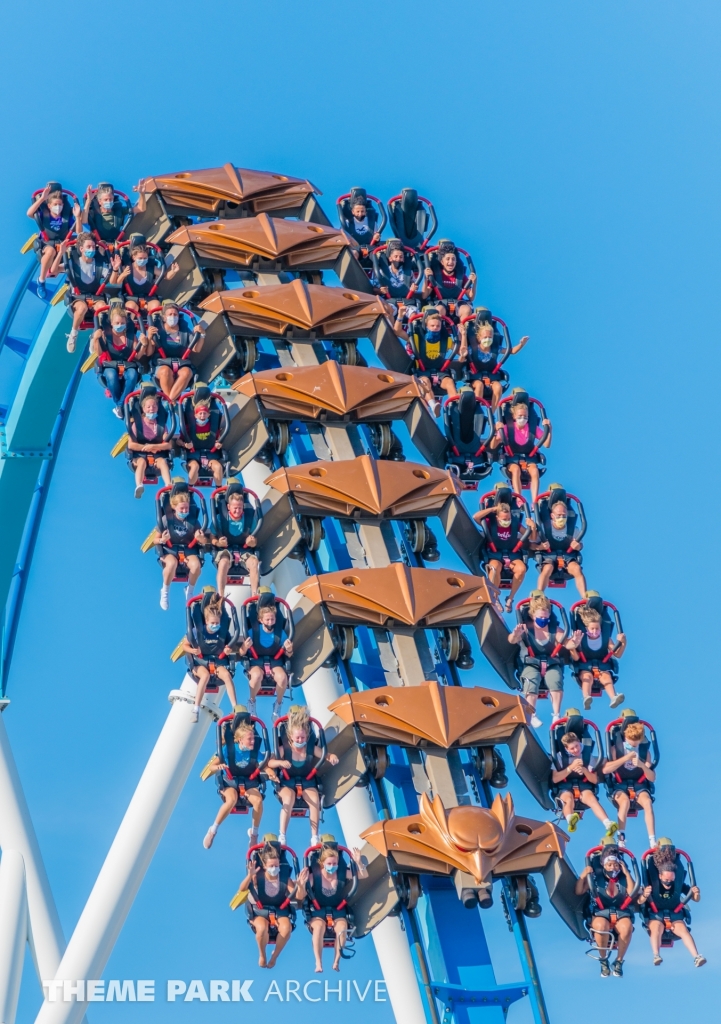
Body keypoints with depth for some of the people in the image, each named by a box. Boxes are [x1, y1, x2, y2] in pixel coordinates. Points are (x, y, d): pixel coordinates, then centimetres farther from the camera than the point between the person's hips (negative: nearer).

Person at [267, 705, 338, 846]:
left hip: (307, 781, 2)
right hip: (287, 781, -2)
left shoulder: (312, 749, -6)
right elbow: (270, 763, -18)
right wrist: (280, 762, -39)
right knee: (288, 800, -35)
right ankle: (282, 836, -26)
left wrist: (332, 757, -29)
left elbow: (326, 756, -4)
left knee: (315, 801, -29)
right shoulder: (284, 749, -11)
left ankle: (314, 837, -20)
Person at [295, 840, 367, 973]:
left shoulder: (343, 873, -5)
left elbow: (364, 876, -3)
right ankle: (318, 963, -30)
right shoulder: (314, 876, -13)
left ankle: (336, 962, -21)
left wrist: (359, 862, -22)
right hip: (317, 910, -2)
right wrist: (301, 885, -35)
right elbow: (300, 897, -13)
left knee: (342, 928, -31)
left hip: (337, 910, 2)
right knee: (319, 926, -36)